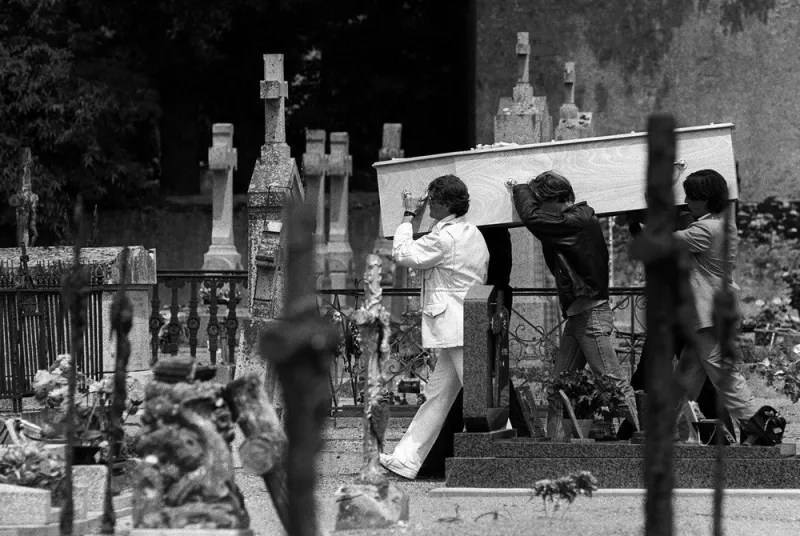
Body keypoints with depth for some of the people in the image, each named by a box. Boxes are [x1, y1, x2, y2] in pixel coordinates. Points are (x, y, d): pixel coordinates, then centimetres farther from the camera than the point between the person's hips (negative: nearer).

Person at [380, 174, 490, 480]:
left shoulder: (444, 237, -15)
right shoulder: (473, 234, 14)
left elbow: (402, 254, -11)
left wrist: (409, 217, -1)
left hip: (457, 327, -10)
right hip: (459, 329, 10)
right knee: (436, 396, 11)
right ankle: (406, 460, 16)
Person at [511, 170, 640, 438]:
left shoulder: (578, 222, -15)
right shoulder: (576, 220, 14)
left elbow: (532, 217, -18)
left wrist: (521, 190, 2)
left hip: (592, 315, -10)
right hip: (576, 317, 10)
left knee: (614, 384, -10)